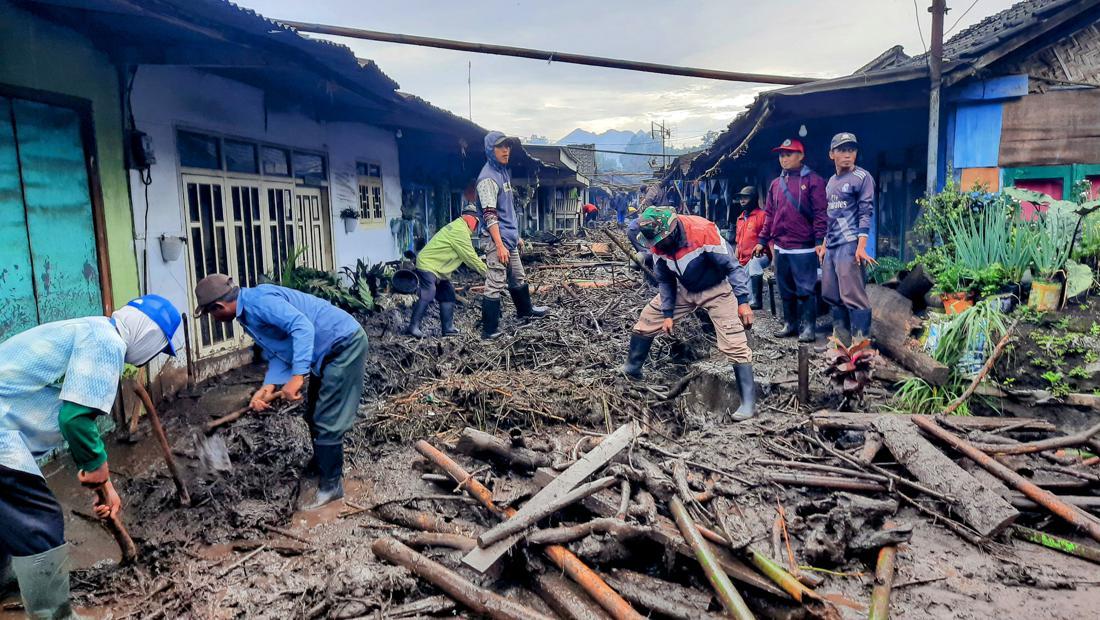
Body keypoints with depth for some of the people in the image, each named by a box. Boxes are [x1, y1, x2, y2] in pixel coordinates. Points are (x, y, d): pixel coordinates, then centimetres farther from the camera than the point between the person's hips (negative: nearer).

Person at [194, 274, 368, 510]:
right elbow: (278, 353, 8)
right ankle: (319, 468, 38)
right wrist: (269, 387, -8)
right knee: (315, 416, 20)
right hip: (328, 350, 10)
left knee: (326, 420, -5)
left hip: (344, 344, -10)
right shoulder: (248, 314, 11)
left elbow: (303, 327, -33)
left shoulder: (259, 301, -21)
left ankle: (331, 484, 10)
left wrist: (297, 376, -38)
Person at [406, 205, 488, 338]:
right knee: (428, 295, -21)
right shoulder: (460, 231, -18)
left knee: (447, 295, 10)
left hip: (438, 270, 11)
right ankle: (413, 327, -21)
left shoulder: (457, 227, 17)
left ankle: (448, 328, 12)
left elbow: (468, 256, 18)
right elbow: (470, 257, -17)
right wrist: (487, 272, -9)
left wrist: (481, 264, 11)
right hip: (428, 265, -11)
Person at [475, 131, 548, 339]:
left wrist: (516, 235, 23)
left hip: (509, 237, 10)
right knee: (495, 284, -7)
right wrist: (500, 246, -25)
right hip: (496, 240, -10)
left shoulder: (504, 171, 14)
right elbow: (490, 215, -21)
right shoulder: (488, 178, -15)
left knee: (518, 278, 24)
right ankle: (489, 330, -1)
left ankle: (525, 310, 43)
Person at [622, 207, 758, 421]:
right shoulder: (658, 244, -13)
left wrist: (743, 301, -27)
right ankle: (631, 370, 25)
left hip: (716, 289, -6)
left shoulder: (703, 231, -32)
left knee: (733, 343, -15)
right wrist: (668, 313, 0)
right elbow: (665, 280, 2)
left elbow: (732, 266, -24)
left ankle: (748, 402, -8)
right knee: (647, 319, 6)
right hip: (684, 289, 6)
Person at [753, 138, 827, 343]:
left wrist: (820, 241, -15)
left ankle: (807, 327, 6)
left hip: (804, 248, -6)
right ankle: (790, 324, 22)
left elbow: (820, 213, -8)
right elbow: (769, 215, 17)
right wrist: (762, 241, 13)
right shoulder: (776, 184, 14)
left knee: (805, 289, -2)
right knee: (785, 289, 12)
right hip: (780, 247, 6)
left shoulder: (813, 180, -4)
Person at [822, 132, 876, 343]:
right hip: (831, 246, 8)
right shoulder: (831, 181, 18)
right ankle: (840, 340, 19)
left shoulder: (862, 177, -3)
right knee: (831, 295, 9)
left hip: (850, 245, -8)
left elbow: (866, 213, -9)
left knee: (853, 296, -11)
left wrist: (861, 247, -18)